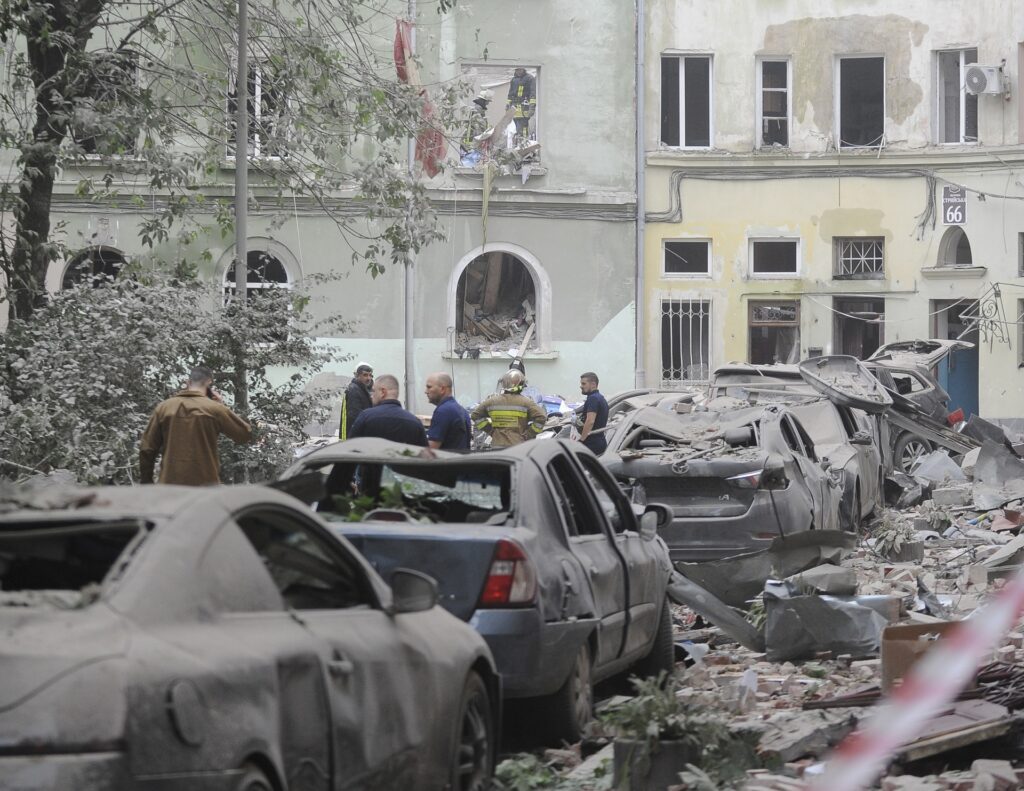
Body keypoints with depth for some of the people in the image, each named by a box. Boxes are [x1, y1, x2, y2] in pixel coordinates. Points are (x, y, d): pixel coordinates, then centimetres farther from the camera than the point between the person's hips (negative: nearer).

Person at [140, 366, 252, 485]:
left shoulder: (163, 408, 5)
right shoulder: (214, 409, -3)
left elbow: (147, 450, 5)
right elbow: (246, 433, 7)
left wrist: (146, 482, 15)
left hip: (169, 484, 2)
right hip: (205, 484, -2)